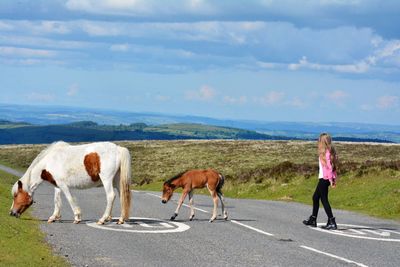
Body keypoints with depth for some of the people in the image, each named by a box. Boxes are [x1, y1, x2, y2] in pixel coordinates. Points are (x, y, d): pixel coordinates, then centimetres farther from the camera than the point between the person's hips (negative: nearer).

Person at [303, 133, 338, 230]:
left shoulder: (326, 152, -16)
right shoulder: (330, 151, 11)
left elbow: (329, 166, -20)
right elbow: (332, 166, 12)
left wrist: (331, 179, -21)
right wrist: (333, 179, 12)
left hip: (324, 178, -10)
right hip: (323, 179, 10)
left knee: (324, 199, -6)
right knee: (315, 197, 19)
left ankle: (332, 222, -9)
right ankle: (312, 220, 29)